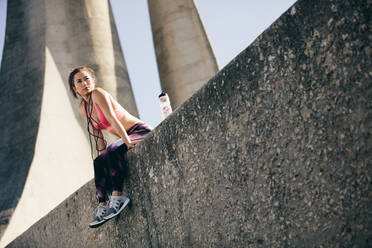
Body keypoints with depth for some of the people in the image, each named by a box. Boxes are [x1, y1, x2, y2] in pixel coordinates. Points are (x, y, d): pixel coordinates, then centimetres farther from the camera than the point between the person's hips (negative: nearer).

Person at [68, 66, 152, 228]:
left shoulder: (98, 94, -15)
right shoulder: (82, 108, 8)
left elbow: (113, 120, -26)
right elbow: (97, 135, 9)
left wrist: (128, 142, -33)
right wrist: (102, 155, -2)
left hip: (140, 132, -8)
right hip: (126, 139, 8)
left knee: (113, 150, -32)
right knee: (99, 162, -11)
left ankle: (117, 196, -36)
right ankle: (103, 205, -16)